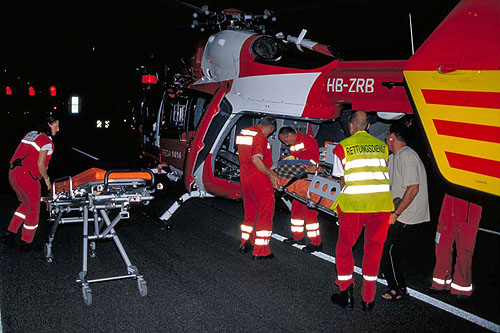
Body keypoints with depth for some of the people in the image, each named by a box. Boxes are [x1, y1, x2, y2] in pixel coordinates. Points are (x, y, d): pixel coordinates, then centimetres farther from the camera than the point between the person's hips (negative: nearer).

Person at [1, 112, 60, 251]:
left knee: (26, 204, 26)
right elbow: (40, 165, -14)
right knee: (33, 211, 8)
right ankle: (26, 243, 18)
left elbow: (24, 155, 18)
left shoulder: (31, 134, 17)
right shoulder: (46, 141, -9)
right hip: (27, 177, -9)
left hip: (13, 173, 9)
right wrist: (46, 179, 1)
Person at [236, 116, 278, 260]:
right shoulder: (260, 137, -17)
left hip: (244, 177, 8)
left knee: (250, 210, 22)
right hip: (259, 179, -8)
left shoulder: (242, 133, 11)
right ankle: (260, 251, 1)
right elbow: (256, 159, -29)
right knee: (265, 212, 0)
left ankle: (245, 243, 32)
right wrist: (270, 175, -22)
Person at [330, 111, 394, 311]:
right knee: (374, 249, 13)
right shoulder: (381, 146, 14)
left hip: (353, 203, -3)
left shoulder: (342, 147, 6)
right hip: (382, 202, 3)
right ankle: (368, 299, 18)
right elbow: (386, 175, 14)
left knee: (344, 247, 15)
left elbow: (343, 180, 8)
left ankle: (347, 293, 17)